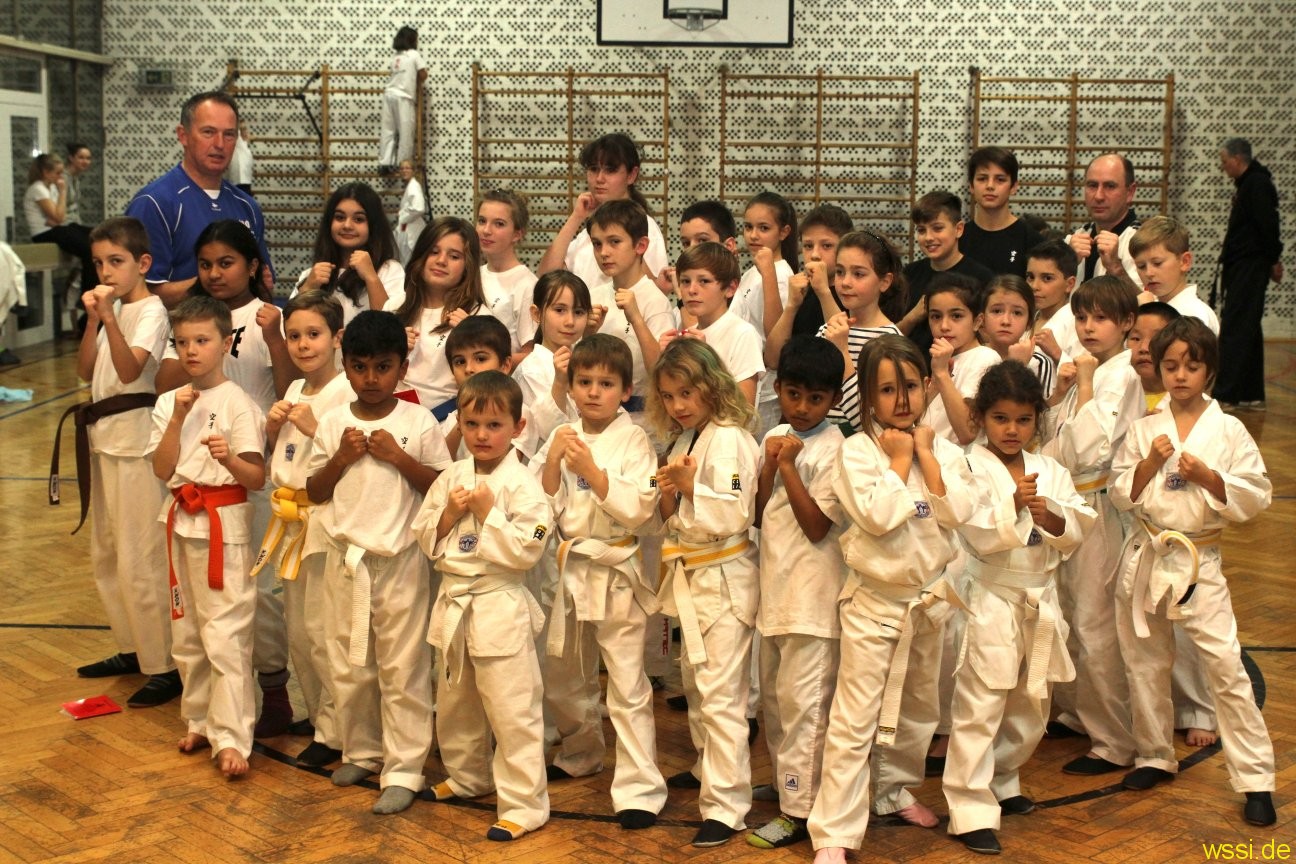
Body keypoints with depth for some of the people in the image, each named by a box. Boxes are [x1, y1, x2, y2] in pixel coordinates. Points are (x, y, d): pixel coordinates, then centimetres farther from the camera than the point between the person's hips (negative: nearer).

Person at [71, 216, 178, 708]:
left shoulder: (152, 312, -12)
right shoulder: (113, 309, 13)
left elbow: (129, 370, -25)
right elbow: (86, 372, 6)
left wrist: (109, 317, -31)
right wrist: (92, 319, -5)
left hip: (136, 438, -9)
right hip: (105, 436, 9)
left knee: (138, 560, -8)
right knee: (106, 555, 18)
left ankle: (164, 668, -1)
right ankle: (132, 649, 31)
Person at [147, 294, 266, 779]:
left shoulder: (237, 404, -10)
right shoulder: (169, 403, 7)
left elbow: (257, 478, -12)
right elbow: (163, 470, -3)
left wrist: (229, 458, -31)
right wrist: (178, 418, -12)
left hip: (225, 524, -6)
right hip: (181, 521, 7)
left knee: (225, 633, -9)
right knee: (186, 632, 15)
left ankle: (231, 738, -5)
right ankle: (200, 721, 29)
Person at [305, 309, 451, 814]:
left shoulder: (418, 423, -5)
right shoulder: (333, 424, 3)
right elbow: (314, 492, 8)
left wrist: (398, 456, -16)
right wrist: (341, 458, -9)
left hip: (400, 559, -4)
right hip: (345, 558, 4)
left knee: (403, 669, 1)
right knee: (349, 666, 14)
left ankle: (404, 770, 8)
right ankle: (361, 752, 31)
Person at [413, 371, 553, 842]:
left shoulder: (522, 484, -12)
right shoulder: (450, 478, 6)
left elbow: (527, 551, -19)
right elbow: (425, 539, 8)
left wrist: (487, 512, -19)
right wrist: (448, 514, -10)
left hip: (500, 607, -7)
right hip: (454, 603, 7)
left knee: (512, 710, -4)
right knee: (455, 702, 22)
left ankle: (523, 804, 5)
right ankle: (468, 776, 42)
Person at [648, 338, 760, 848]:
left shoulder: (730, 441, -17)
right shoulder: (683, 441, 11)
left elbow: (734, 516, -24)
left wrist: (691, 486, -26)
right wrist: (669, 495, -6)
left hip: (724, 579, -10)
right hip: (691, 576, 10)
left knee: (720, 693, -9)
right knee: (695, 682, 23)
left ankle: (725, 805, -4)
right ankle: (706, 767, 41)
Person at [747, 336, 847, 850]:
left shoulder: (834, 451, -13)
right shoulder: (774, 438, 9)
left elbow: (818, 526, -16)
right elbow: (758, 513, 8)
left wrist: (787, 466, -17)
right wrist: (769, 464, -7)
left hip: (812, 592, -7)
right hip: (774, 583, 8)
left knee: (802, 702, -2)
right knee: (774, 695, 18)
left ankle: (798, 809, 5)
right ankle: (781, 780, 34)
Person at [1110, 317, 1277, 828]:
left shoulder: (1229, 432, -3)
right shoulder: (1144, 431, 3)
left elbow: (1256, 498, -6)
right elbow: (1121, 496, 2)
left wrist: (1206, 476, -18)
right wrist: (1149, 464, -14)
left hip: (1199, 560, -3)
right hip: (1145, 556, 3)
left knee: (1225, 664, -7)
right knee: (1144, 661, 12)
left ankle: (1255, 777, 2)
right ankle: (1155, 757, 30)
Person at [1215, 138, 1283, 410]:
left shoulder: (1257, 184, -13)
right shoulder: (1248, 183, 18)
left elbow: (1268, 225, -19)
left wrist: (1273, 260, -15)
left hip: (1250, 267, -11)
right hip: (1243, 267, 11)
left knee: (1235, 330, -11)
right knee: (1248, 331, 13)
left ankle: (1225, 394, -11)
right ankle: (1251, 395, 18)